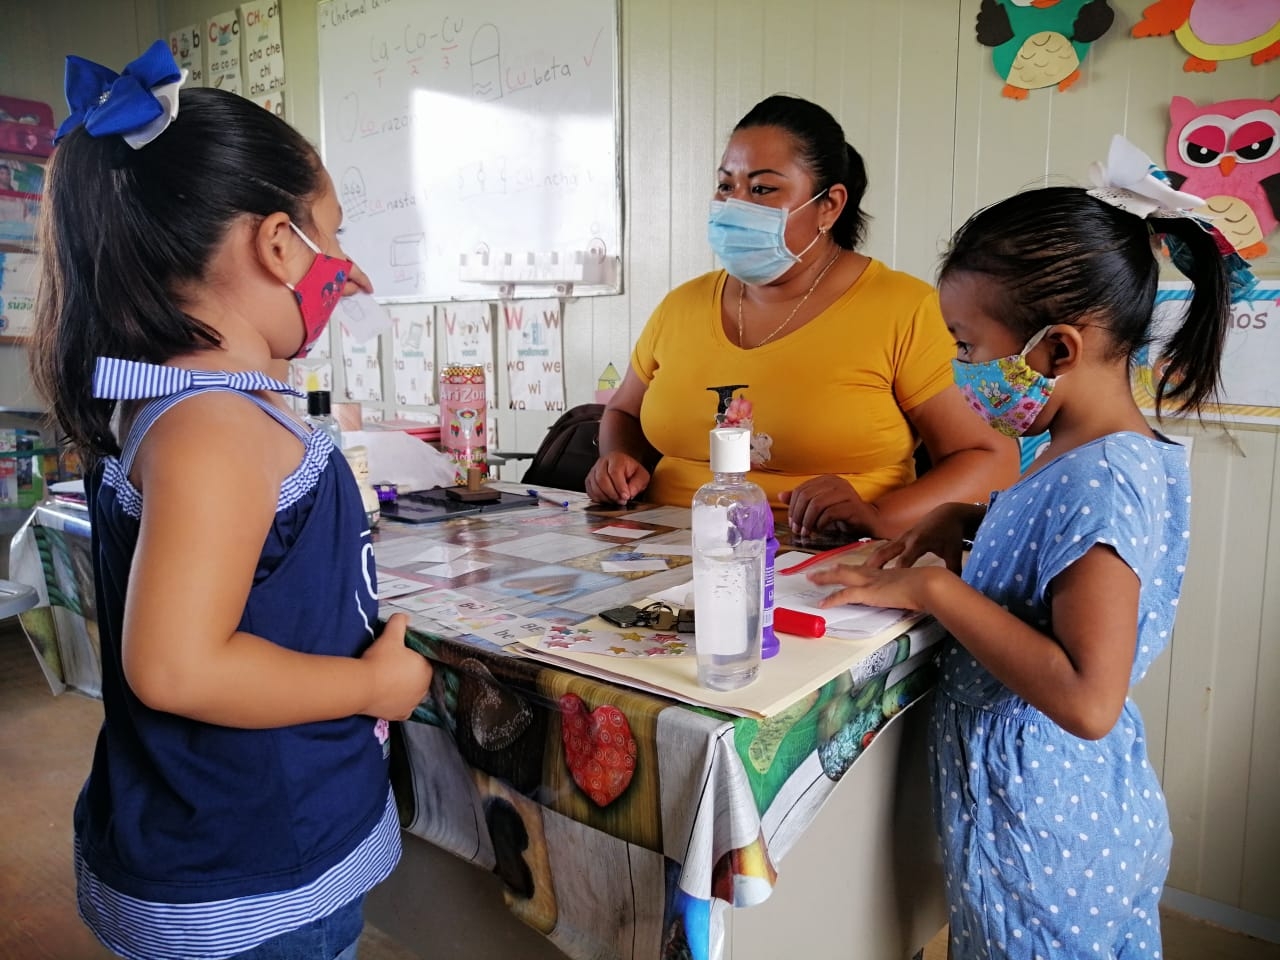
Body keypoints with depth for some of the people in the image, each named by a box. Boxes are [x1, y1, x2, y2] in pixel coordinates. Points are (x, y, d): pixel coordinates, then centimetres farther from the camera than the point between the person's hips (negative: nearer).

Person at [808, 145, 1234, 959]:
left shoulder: (1101, 480, -27)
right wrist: (959, 522, 2)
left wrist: (933, 589, -27)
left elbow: (1088, 701, -33)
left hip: (1042, 829, -8)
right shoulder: (1116, 455, 1)